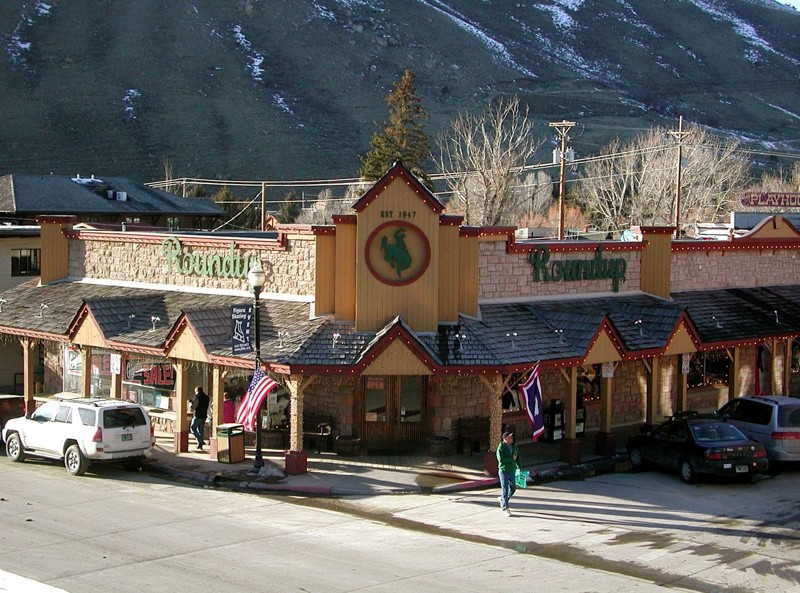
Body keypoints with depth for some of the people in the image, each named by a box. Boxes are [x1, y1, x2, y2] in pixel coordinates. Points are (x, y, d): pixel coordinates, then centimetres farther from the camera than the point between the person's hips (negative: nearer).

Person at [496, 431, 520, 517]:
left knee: (513, 488, 12)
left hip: (512, 471, 6)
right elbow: (501, 459, -23)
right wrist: (511, 458, -19)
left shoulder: (514, 447, 6)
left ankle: (502, 500, 37)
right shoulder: (501, 447, -13)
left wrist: (519, 467, 9)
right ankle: (505, 509, 3)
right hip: (503, 471, -6)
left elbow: (517, 457, 18)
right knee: (505, 490, -4)